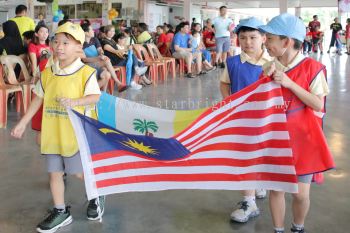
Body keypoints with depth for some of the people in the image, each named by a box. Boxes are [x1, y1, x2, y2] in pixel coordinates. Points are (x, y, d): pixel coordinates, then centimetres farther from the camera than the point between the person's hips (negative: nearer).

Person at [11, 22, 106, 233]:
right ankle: (61, 212, 27)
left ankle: (96, 197, 36)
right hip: (51, 133, 5)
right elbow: (38, 99, 11)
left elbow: (95, 97, -17)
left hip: (76, 134, -5)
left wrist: (75, 102, -35)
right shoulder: (47, 73, 4)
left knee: (81, 171, 7)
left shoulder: (86, 72, -11)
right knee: (55, 173, 11)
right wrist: (22, 124, 11)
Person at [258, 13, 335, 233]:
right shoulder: (269, 68, 1)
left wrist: (290, 83, -22)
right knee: (276, 188, 10)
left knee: (301, 193, 6)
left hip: (302, 139, -3)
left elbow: (318, 105, -15)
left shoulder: (311, 67, -11)